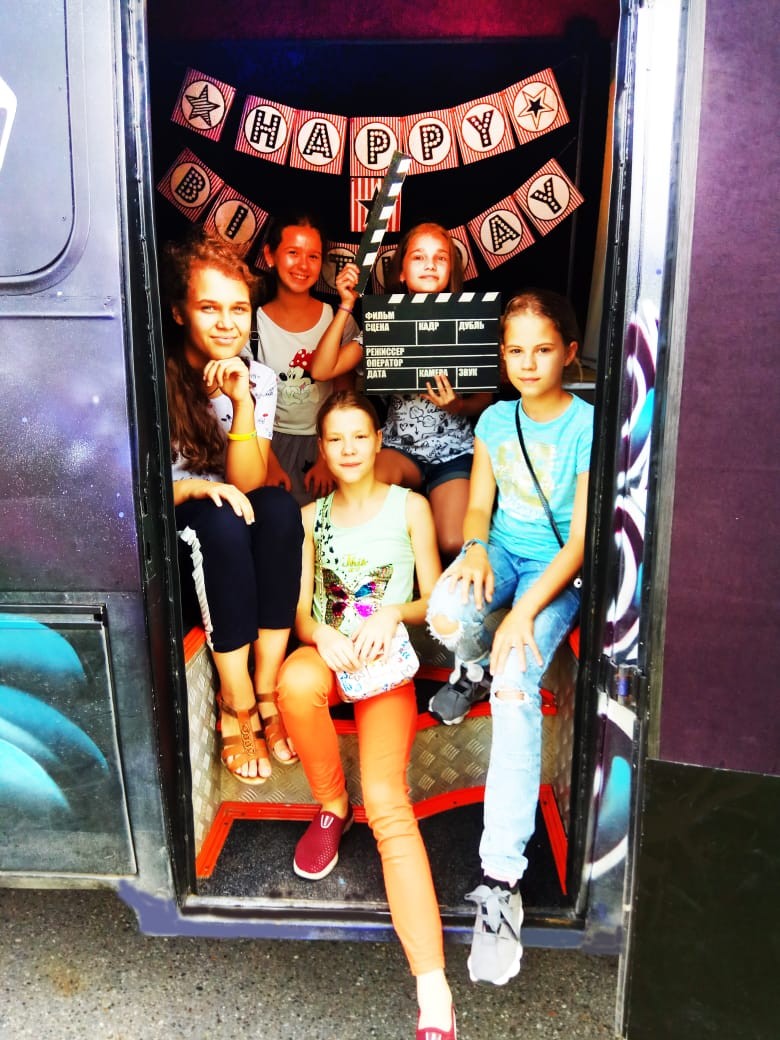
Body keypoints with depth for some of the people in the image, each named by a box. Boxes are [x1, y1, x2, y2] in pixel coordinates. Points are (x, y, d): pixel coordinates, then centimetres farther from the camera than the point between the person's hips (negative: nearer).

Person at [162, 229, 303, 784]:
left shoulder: (257, 378, -4)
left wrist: (242, 402, -25)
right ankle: (237, 707, -21)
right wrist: (194, 489, -28)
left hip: (230, 536, 4)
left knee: (279, 507, -26)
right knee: (222, 523, -33)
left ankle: (266, 692, -20)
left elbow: (249, 485, -12)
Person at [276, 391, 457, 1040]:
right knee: (296, 681, -37)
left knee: (386, 798, -27)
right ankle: (331, 808, -8)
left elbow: (434, 601, 6)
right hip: (328, 652, 3)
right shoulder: (312, 516, 14)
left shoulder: (410, 507, 7)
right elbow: (300, 609, 8)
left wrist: (391, 613, -16)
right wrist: (320, 634, -15)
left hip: (387, 659, -2)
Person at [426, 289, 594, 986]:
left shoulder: (588, 426, -11)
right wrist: (475, 549, -17)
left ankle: (502, 879, -25)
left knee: (516, 685, -28)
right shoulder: (495, 420, 5)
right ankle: (474, 670, 11)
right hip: (501, 551, 5)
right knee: (447, 614, -31)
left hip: (557, 570, -4)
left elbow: (581, 540, -15)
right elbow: (479, 505, 8)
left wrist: (524, 613, -25)